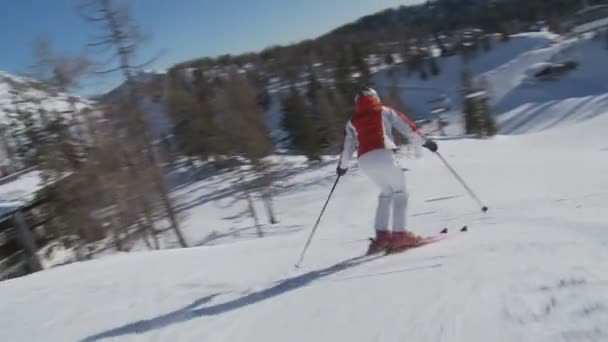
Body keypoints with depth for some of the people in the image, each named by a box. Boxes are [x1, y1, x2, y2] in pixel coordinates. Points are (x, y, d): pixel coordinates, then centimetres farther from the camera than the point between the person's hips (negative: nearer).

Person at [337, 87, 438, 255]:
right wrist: (424, 141, 16)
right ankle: (400, 234, -4)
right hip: (382, 155, -4)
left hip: (364, 161, 4)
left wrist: (343, 165, 35)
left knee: (386, 192, 21)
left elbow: (347, 146, 22)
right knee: (399, 192, 8)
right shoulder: (384, 111, 14)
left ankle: (382, 234, 12)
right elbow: (406, 125, 10)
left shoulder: (353, 121, 21)